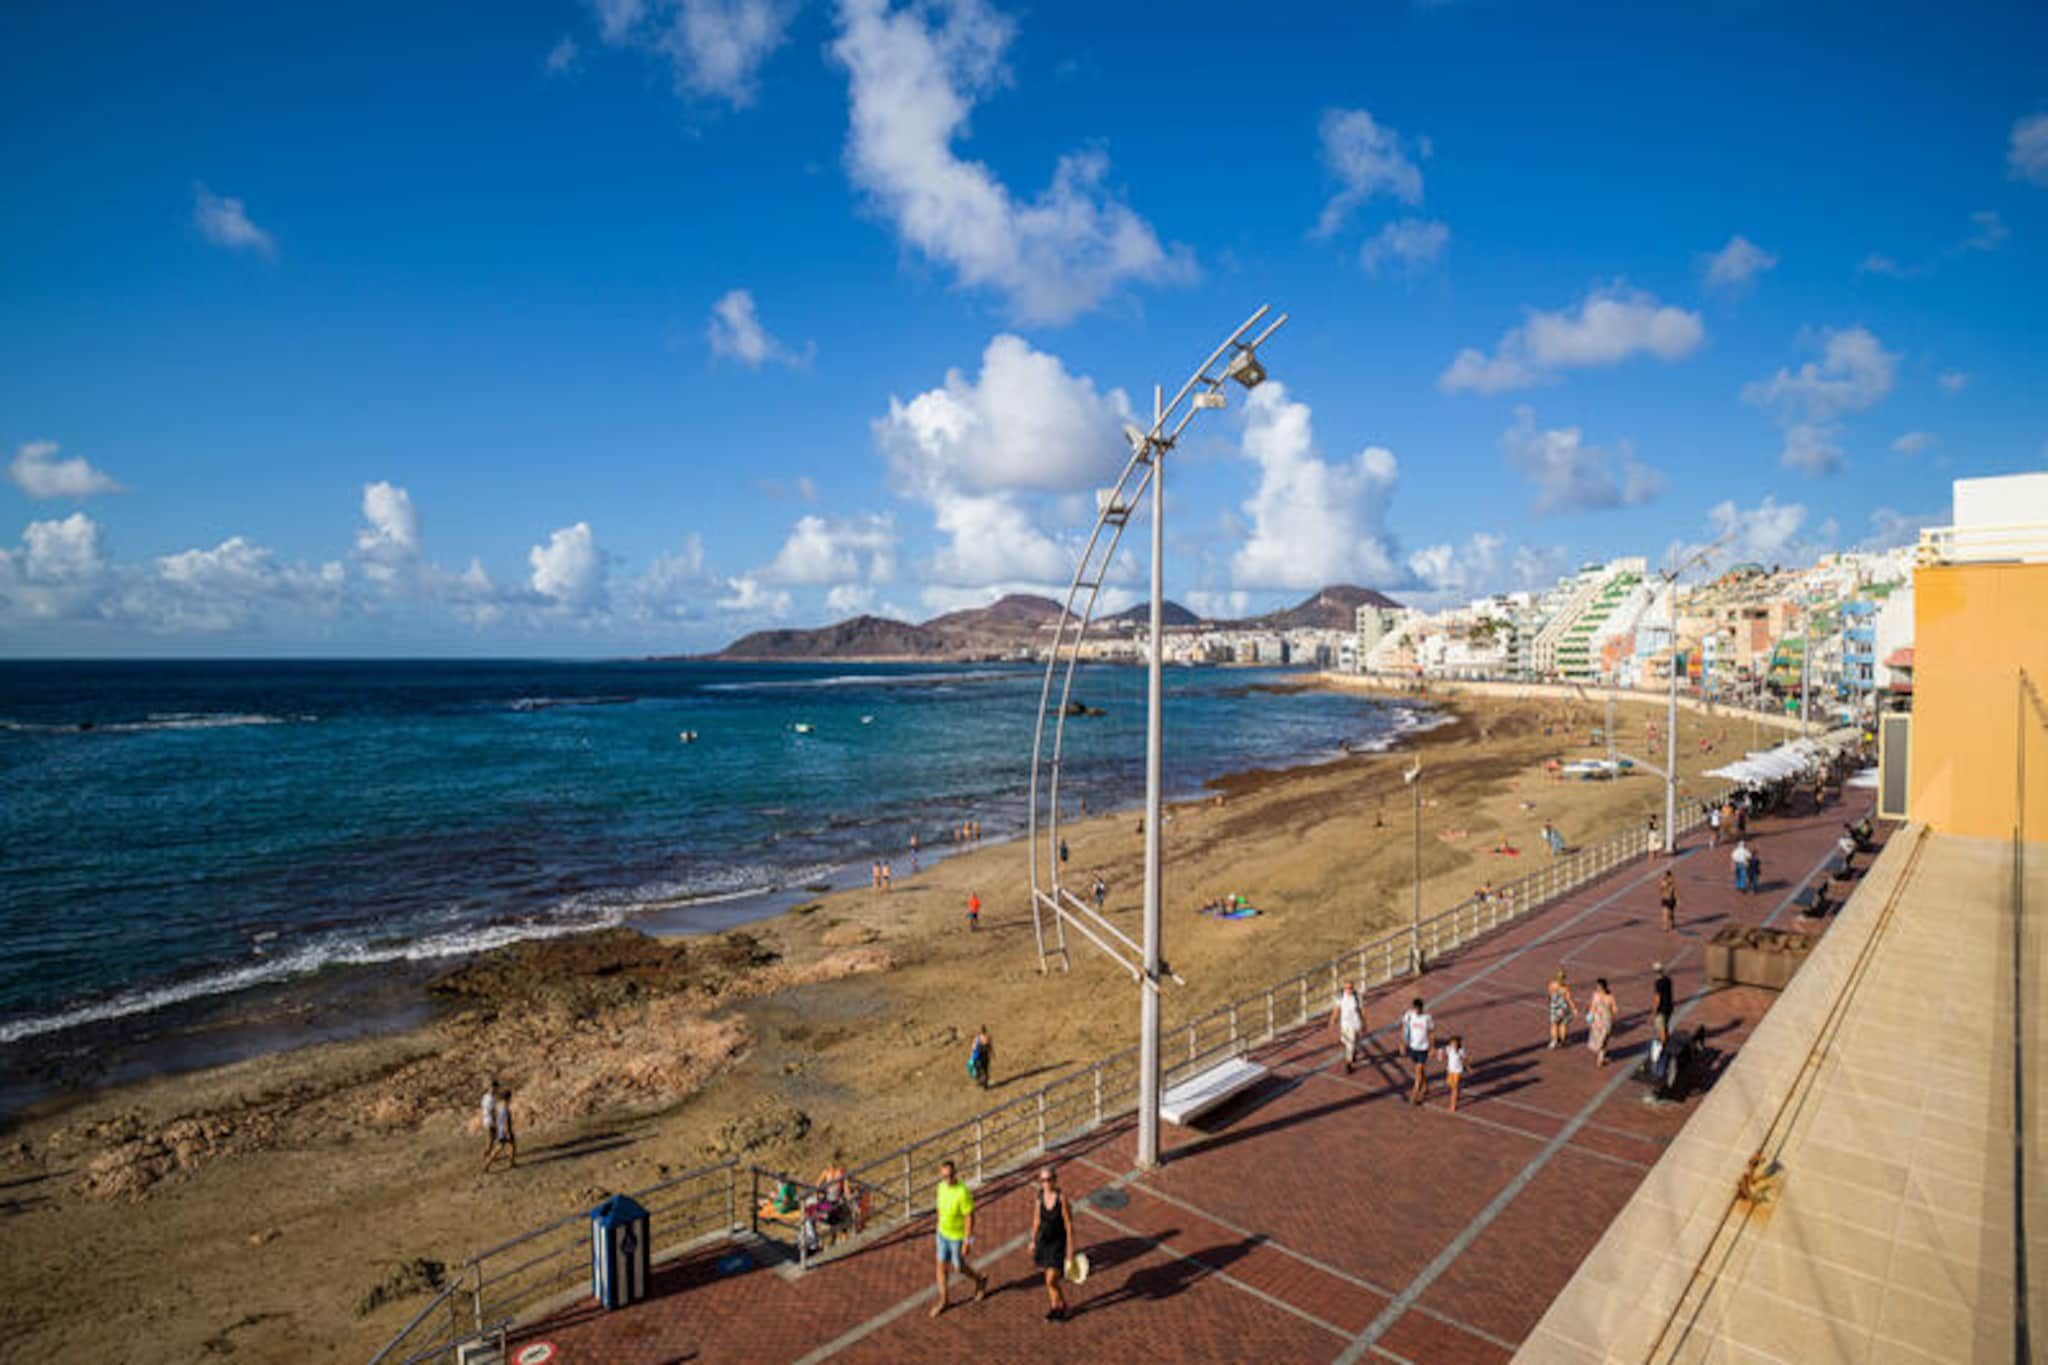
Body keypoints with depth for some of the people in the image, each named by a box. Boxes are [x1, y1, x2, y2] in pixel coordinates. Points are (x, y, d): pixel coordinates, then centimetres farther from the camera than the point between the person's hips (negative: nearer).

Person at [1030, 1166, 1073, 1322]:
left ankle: (1062, 1305, 23)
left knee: (1051, 1280, -5)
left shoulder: (1061, 1198, -22)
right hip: (1043, 1241, 5)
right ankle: (1055, 1305, 42)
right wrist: (1033, 1241, 12)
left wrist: (1070, 1248, -11)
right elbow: (1036, 1220, 7)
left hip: (1058, 1243, -5)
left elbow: (1069, 1224, -15)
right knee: (1050, 1277, 18)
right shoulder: (1039, 1196, -8)